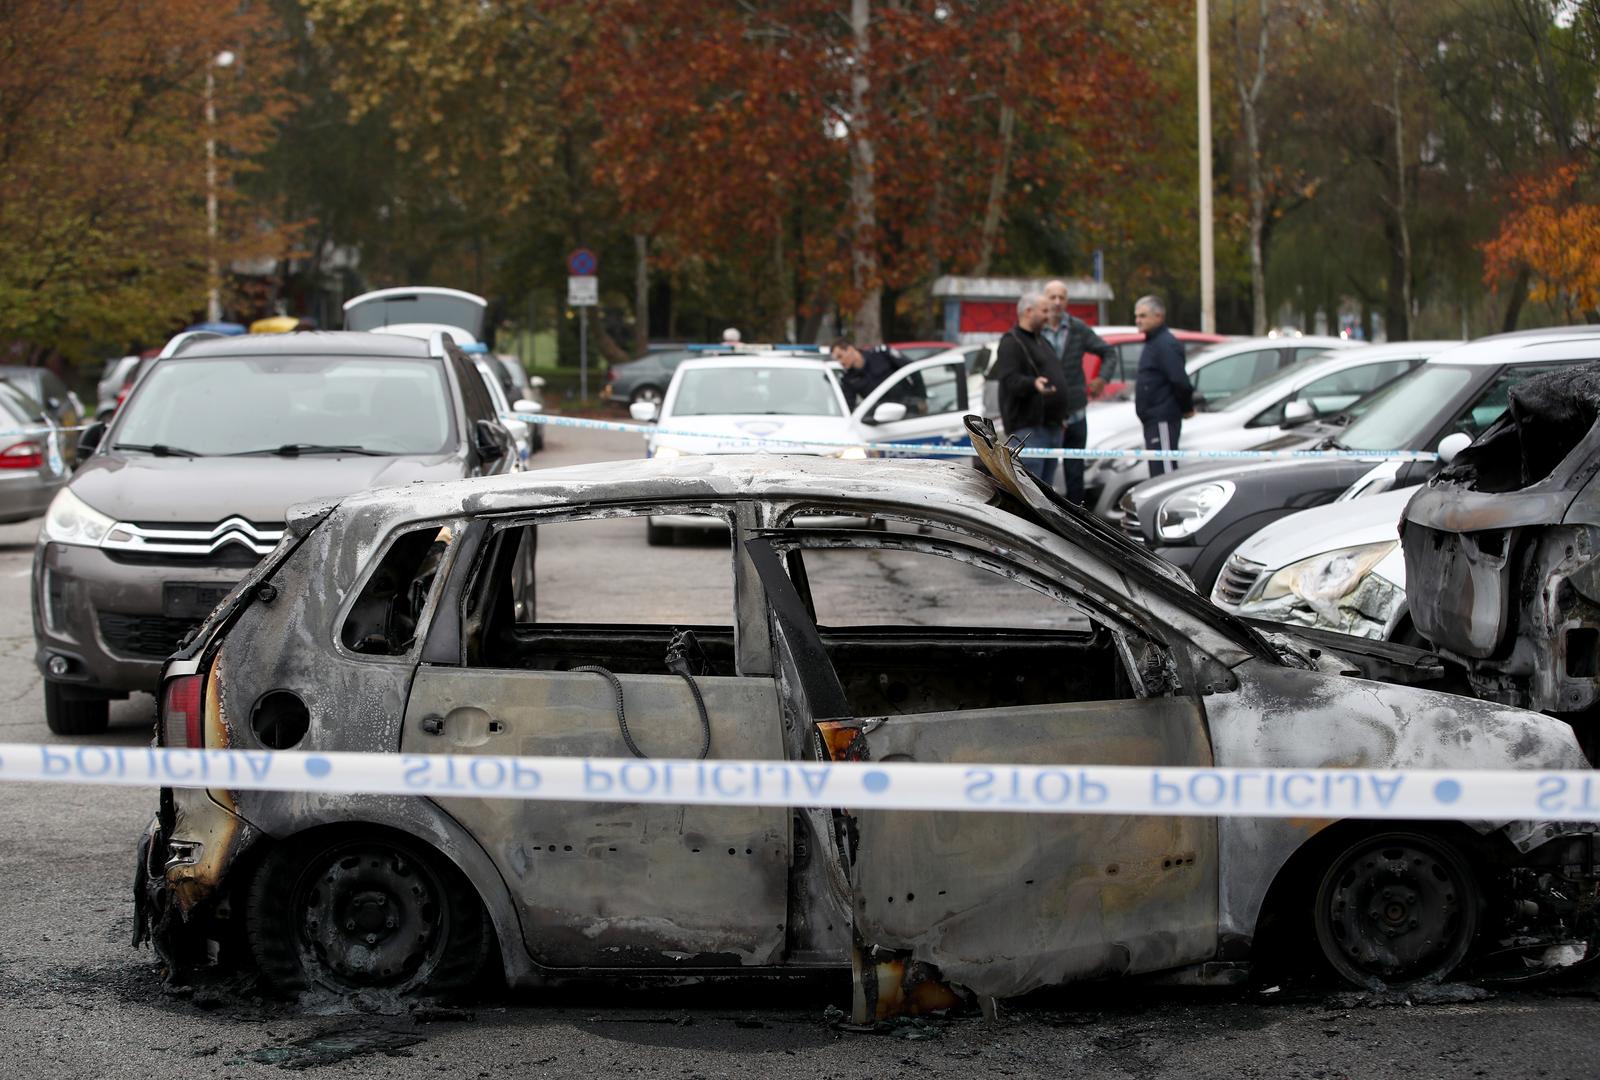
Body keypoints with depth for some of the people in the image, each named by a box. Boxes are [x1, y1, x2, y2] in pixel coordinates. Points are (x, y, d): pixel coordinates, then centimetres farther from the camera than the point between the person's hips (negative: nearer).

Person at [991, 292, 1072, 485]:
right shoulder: (1011, 343, -9)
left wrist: (1062, 416, 30)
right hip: (1027, 427, -10)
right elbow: (1010, 379, -23)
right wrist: (1033, 384, -41)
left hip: (1051, 426, 10)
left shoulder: (1041, 342, 23)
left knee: (1045, 485, 11)